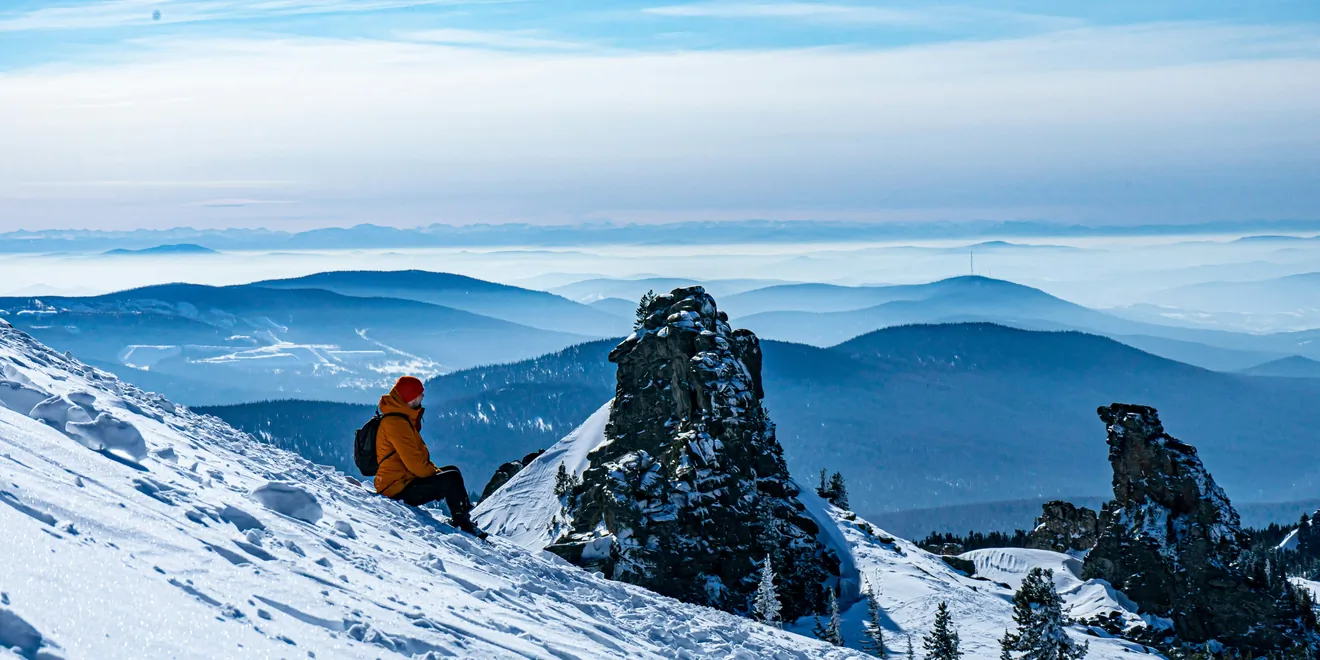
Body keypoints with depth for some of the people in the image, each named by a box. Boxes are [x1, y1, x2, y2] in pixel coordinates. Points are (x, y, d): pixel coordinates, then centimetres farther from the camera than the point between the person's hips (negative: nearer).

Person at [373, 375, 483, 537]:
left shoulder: (404, 418, 14)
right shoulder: (396, 423, -21)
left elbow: (419, 453, 21)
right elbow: (413, 462, -25)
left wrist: (434, 470, 7)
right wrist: (436, 474, -10)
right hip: (399, 490, -11)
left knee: (451, 470, 17)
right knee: (451, 478, -18)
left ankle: (462, 517, 13)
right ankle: (463, 525, -13)